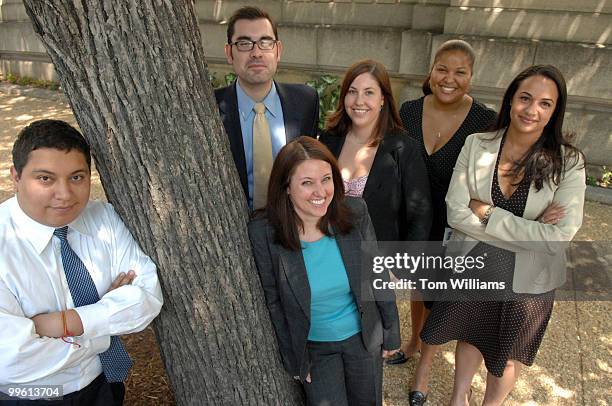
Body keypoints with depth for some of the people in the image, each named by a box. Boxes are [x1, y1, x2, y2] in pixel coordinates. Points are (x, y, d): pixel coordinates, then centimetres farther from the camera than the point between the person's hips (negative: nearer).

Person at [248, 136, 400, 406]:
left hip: (364, 335, 2)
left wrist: (391, 332, 3)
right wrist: (294, 359, -4)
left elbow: (378, 277, -5)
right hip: (313, 346, -2)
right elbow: (272, 303, -12)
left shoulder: (355, 213, -18)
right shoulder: (263, 233, -24)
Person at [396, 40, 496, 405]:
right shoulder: (409, 112, -8)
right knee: (418, 284, 25)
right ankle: (413, 342, 52)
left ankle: (424, 365, 41)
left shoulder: (486, 121, -18)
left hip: (453, 230, -3)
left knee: (438, 297, 15)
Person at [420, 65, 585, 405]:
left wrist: (487, 213, -24)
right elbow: (456, 213, -17)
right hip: (472, 268, 1)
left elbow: (557, 239, -24)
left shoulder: (569, 162, -17)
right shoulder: (476, 145, -13)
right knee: (470, 338, 26)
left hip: (527, 280, -1)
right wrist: (527, 229, -23)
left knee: (508, 355, 23)